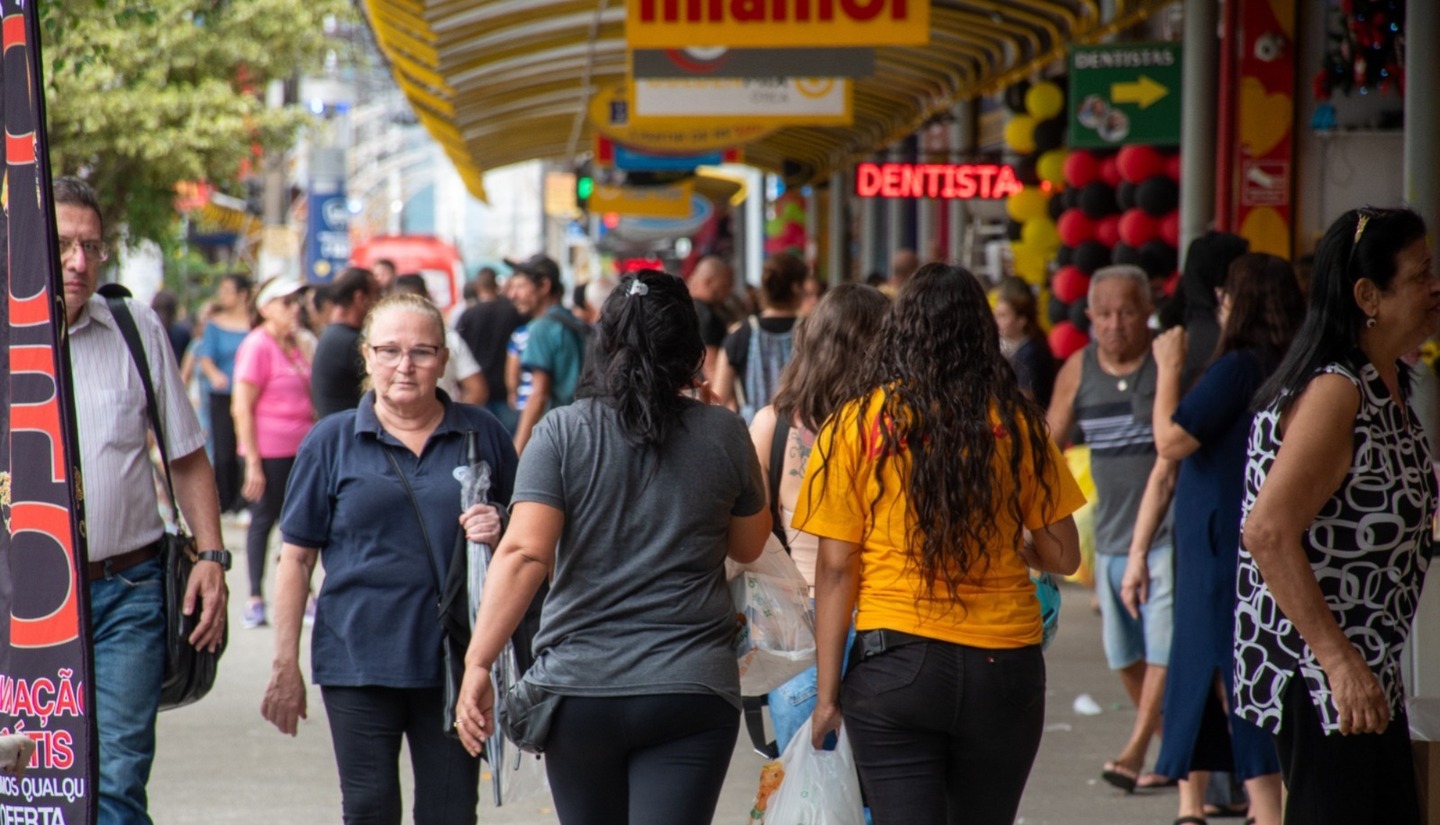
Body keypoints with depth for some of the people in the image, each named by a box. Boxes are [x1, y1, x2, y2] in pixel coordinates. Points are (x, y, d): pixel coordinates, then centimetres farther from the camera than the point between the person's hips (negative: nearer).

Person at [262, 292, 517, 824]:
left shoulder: (482, 435, 6)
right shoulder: (332, 441, 4)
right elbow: (297, 558, 3)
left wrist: (501, 531, -9)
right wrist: (285, 665, -2)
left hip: (455, 660, 1)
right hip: (358, 661, -1)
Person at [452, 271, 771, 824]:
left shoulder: (562, 433, -3)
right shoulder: (724, 435, 1)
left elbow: (524, 553, -13)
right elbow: (748, 546, 15)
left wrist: (478, 663, -13)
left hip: (579, 690, 1)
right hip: (690, 690, -1)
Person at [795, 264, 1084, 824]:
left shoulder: (857, 426, -4)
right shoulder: (1017, 425, 0)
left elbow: (835, 570, -5)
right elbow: (1062, 556, 4)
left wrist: (827, 692, 0)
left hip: (895, 664, -2)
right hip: (1004, 669, 2)